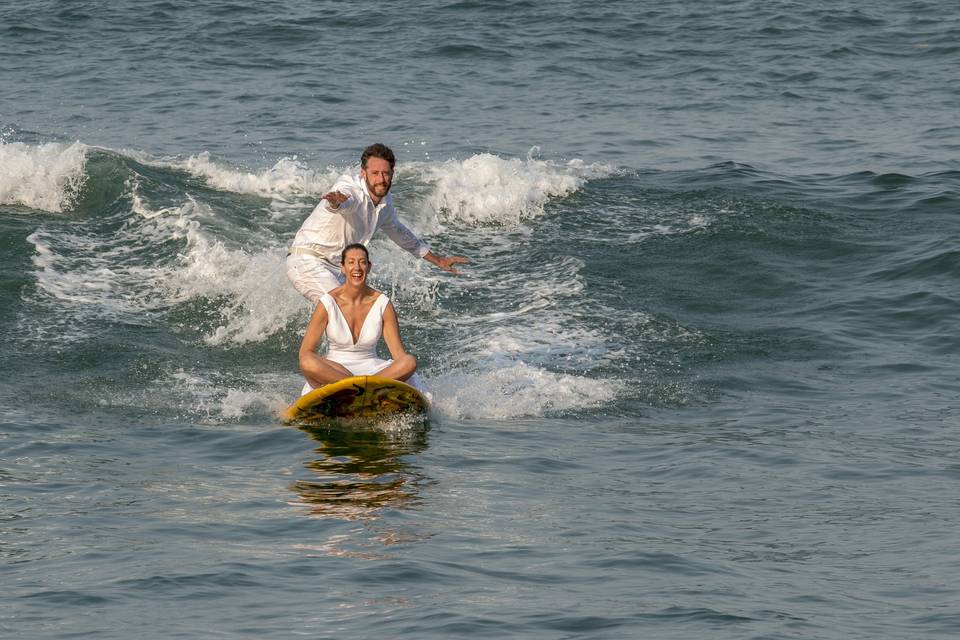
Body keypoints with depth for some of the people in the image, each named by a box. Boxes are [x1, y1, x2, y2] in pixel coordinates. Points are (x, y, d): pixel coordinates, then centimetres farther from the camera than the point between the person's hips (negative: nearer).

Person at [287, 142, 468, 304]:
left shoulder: (385, 203, 5)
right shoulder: (349, 187, -20)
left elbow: (399, 232, 25)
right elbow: (345, 200, -46)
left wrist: (437, 260, 32)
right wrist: (336, 201, -72)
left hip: (335, 267, 9)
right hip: (307, 261, -9)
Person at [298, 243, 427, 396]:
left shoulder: (383, 304, -3)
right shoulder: (328, 303, -8)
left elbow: (399, 354, -3)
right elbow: (305, 353, -10)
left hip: (371, 368, 2)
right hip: (334, 368, -2)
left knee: (410, 362, -26)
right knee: (308, 365, -36)